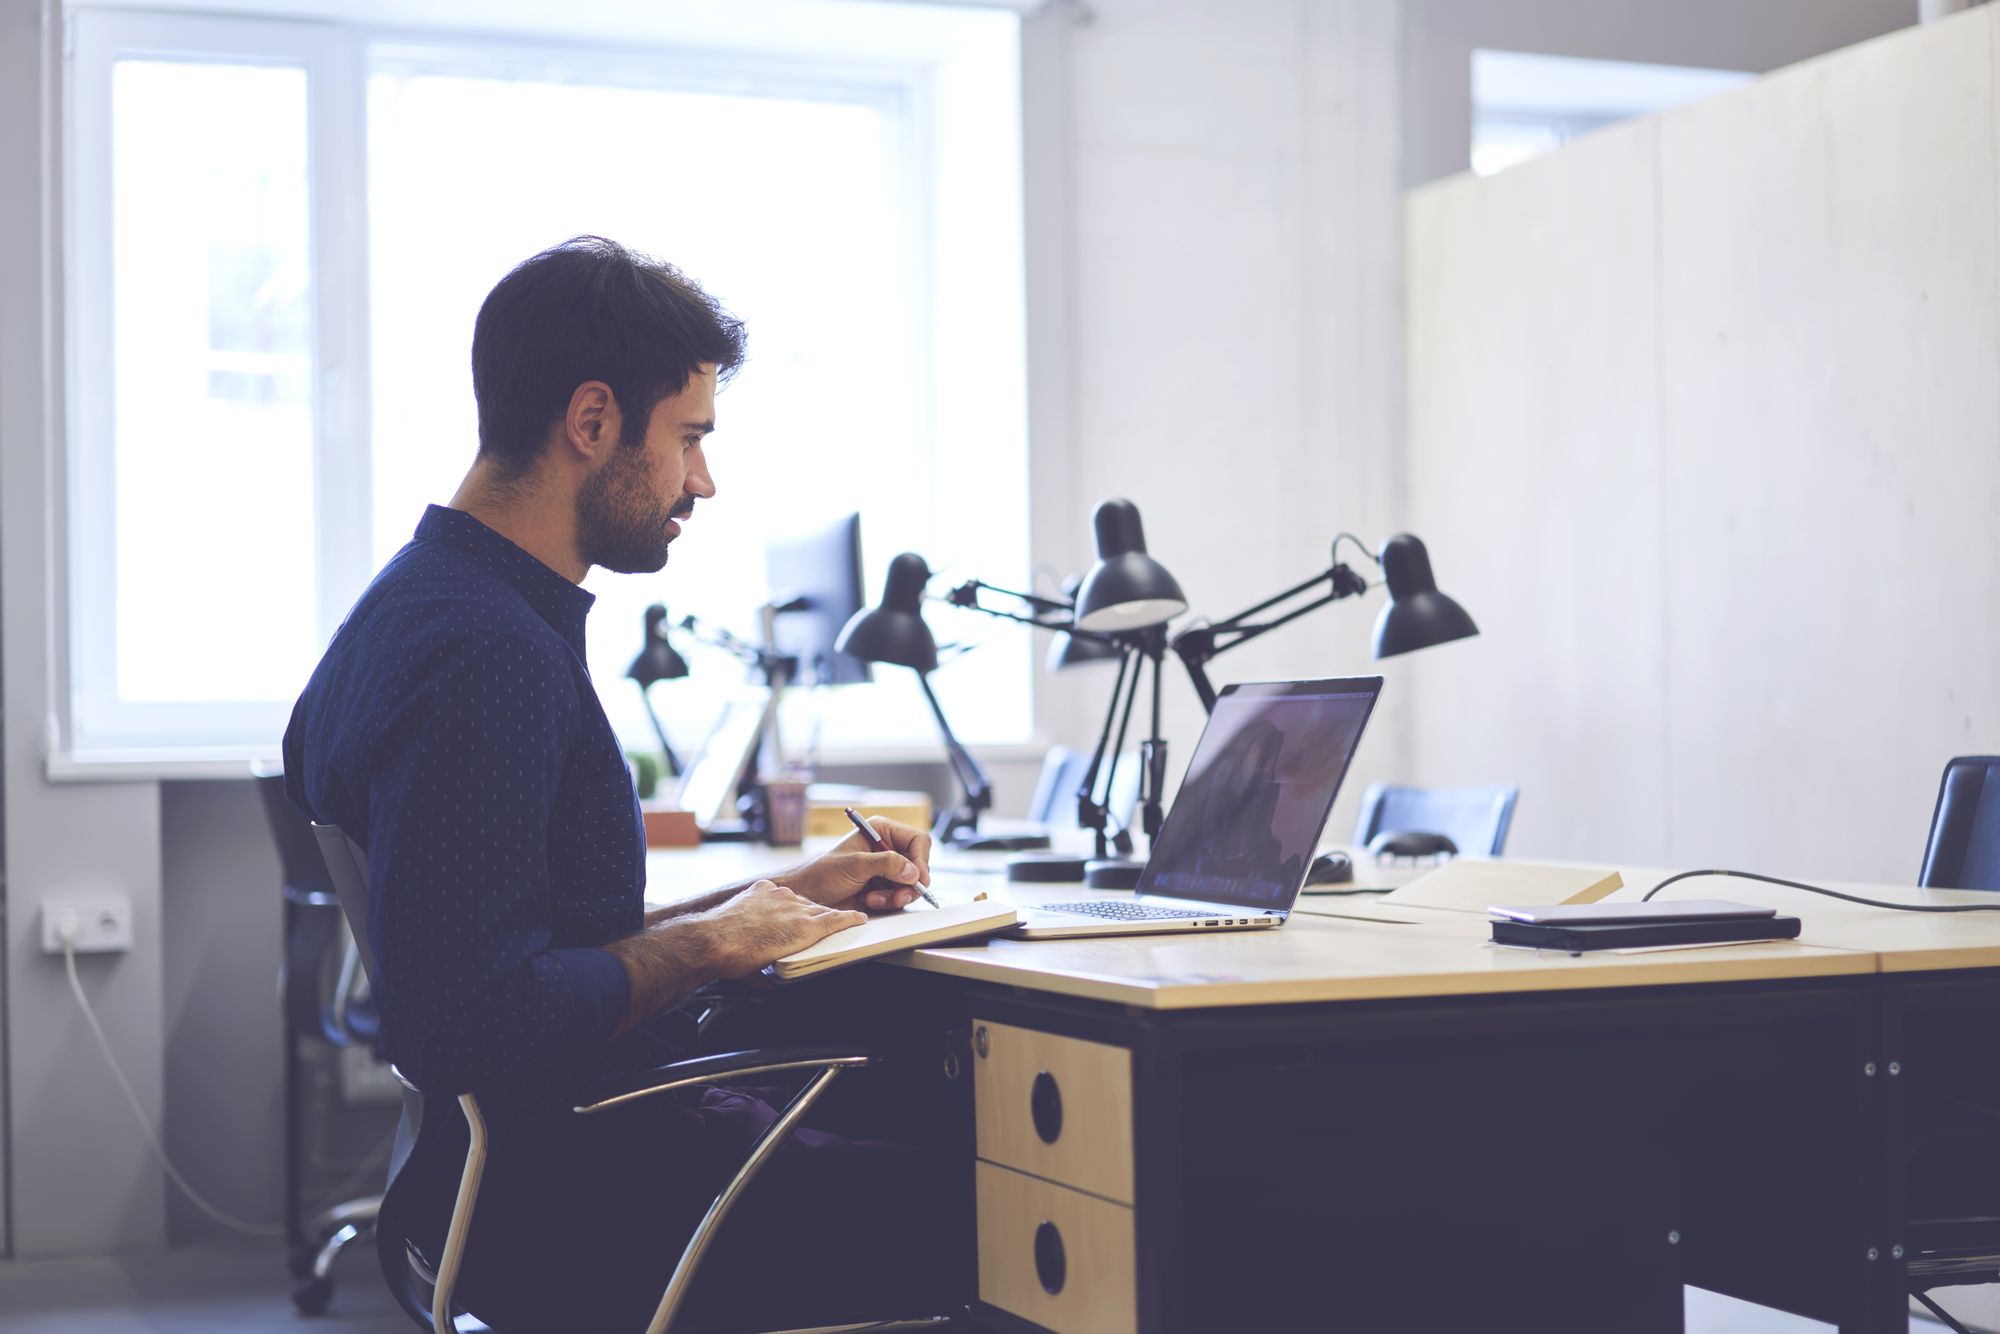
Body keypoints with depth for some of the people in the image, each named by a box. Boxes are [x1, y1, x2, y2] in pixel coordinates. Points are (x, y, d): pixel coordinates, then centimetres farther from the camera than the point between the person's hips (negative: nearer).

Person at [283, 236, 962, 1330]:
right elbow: (469, 1022, -28)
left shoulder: (415, 611, 14)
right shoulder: (488, 655, -20)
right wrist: (715, 943, -14)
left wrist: (781, 898, 13)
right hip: (562, 1206, -10)